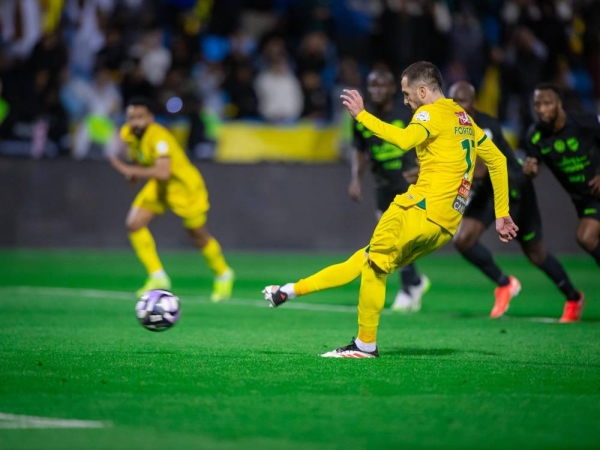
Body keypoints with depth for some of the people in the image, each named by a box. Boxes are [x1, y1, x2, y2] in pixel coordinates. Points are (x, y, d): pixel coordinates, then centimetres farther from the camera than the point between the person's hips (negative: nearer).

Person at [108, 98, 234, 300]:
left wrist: (129, 169, -42)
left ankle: (223, 275, 33)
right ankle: (158, 277, -2)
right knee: (134, 223, -11)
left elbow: (163, 172, -44)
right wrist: (134, 172, -6)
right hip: (158, 187, 7)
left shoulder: (159, 137, -32)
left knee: (199, 237, 6)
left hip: (184, 186, -7)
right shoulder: (127, 134, -9)